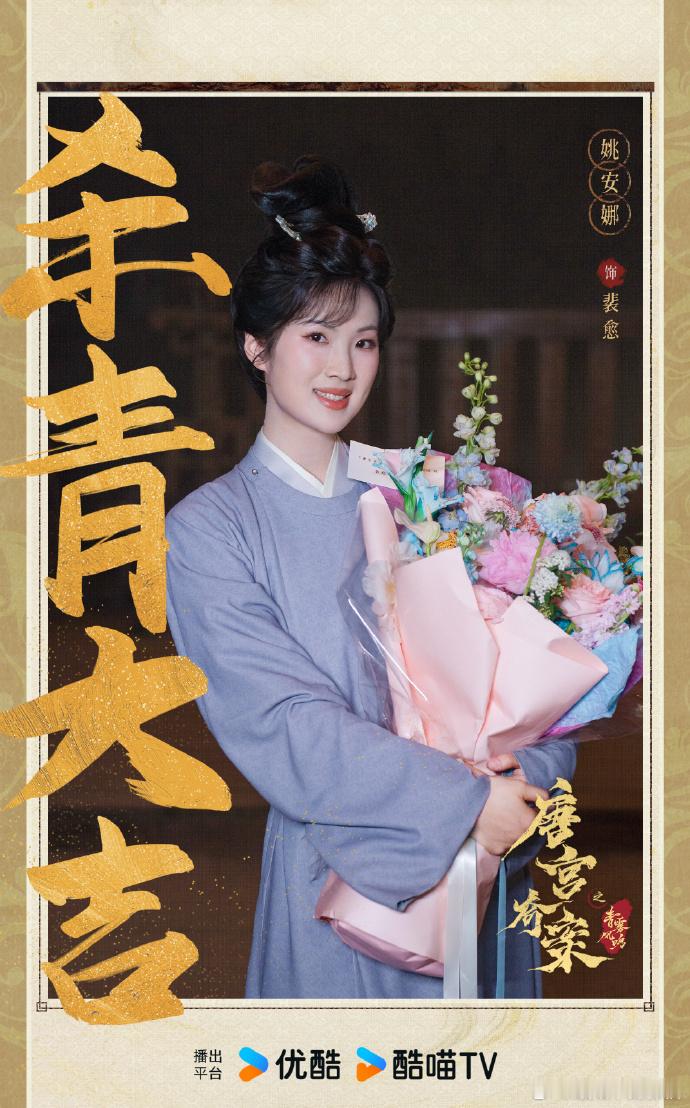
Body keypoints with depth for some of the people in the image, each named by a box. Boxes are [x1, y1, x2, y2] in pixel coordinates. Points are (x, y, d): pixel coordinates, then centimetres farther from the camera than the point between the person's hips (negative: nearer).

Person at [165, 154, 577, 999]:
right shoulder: (209, 527, -4)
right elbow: (284, 722, -14)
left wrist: (529, 769, -21)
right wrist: (465, 801, -22)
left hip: (480, 861, 3)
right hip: (329, 869, -3)